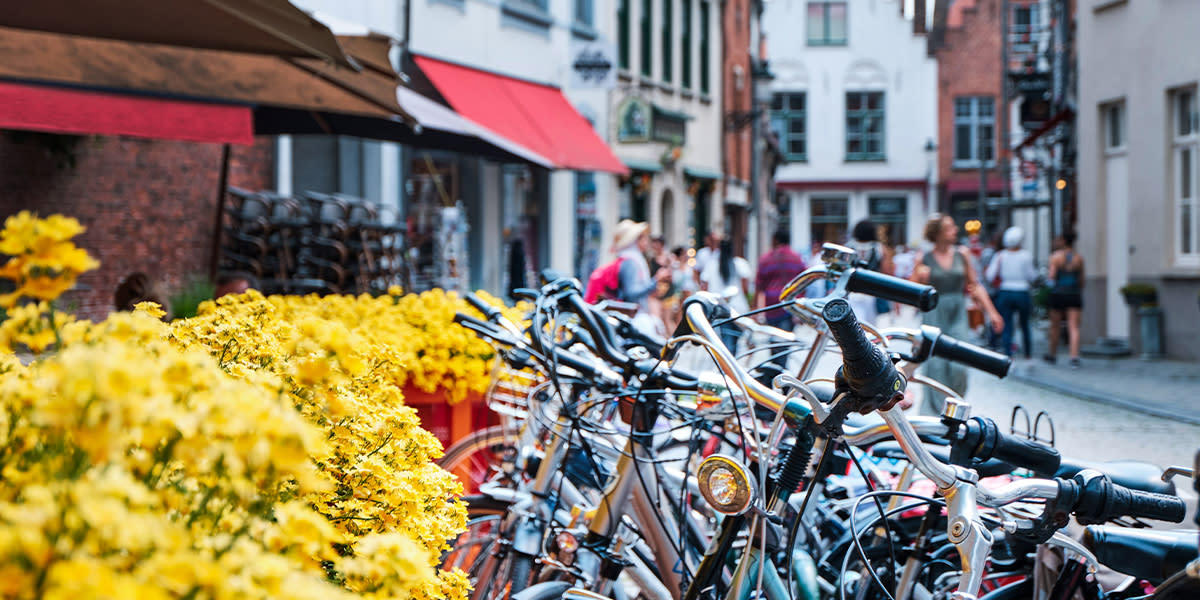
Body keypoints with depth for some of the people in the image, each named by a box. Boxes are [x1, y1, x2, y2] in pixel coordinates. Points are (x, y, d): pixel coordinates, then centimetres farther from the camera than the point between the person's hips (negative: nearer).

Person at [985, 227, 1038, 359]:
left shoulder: (1000, 256, -2)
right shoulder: (1026, 256, -6)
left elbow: (989, 276, -6)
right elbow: (1032, 277, -4)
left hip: (1004, 293, 0)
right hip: (1022, 292, 0)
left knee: (1006, 327, 1)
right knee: (1025, 324, 18)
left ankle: (1008, 356, -11)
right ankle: (1027, 354, 29)